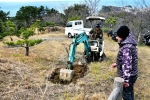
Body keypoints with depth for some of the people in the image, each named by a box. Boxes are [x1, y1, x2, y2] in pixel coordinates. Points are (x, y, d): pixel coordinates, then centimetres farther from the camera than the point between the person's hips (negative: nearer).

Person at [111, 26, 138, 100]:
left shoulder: (126, 47, -26)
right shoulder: (129, 44, 6)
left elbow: (127, 64, -29)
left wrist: (126, 79, -26)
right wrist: (117, 64, 18)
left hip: (128, 76, -10)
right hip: (132, 74, 10)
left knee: (126, 94, 5)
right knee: (129, 92, 24)